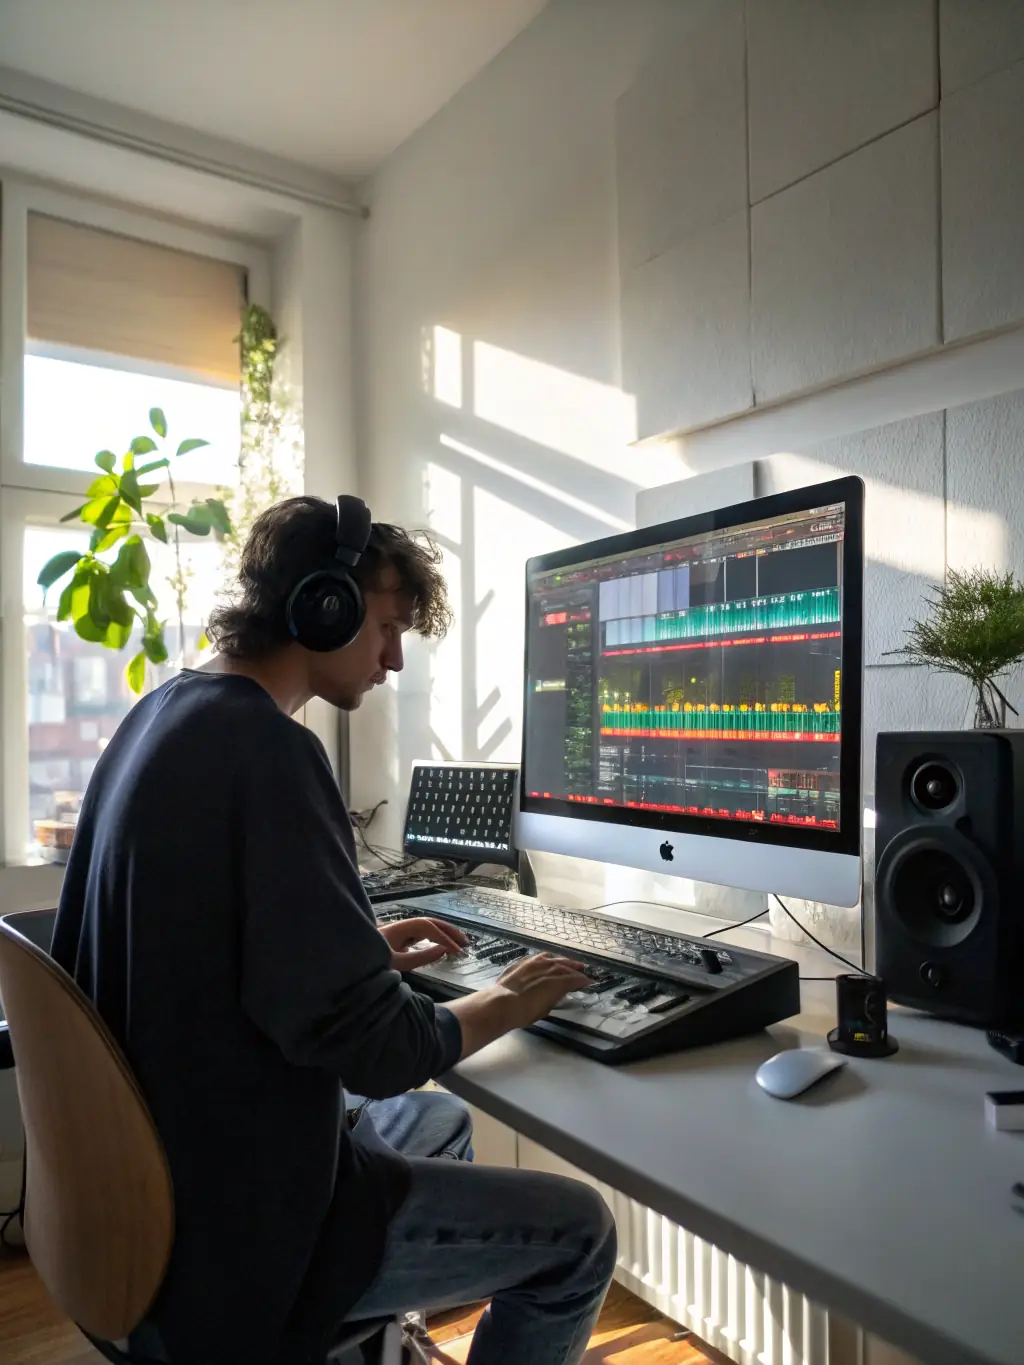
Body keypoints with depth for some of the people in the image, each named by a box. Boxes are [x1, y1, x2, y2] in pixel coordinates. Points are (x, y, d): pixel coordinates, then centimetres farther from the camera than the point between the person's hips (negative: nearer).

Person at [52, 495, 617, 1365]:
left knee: (440, 1122, 27)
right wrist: (507, 1005, -9)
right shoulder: (266, 746, -27)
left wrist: (366, 950, 11)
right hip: (239, 1212, -9)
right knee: (580, 1231, 2)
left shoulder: (164, 714, 3)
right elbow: (373, 1048, -27)